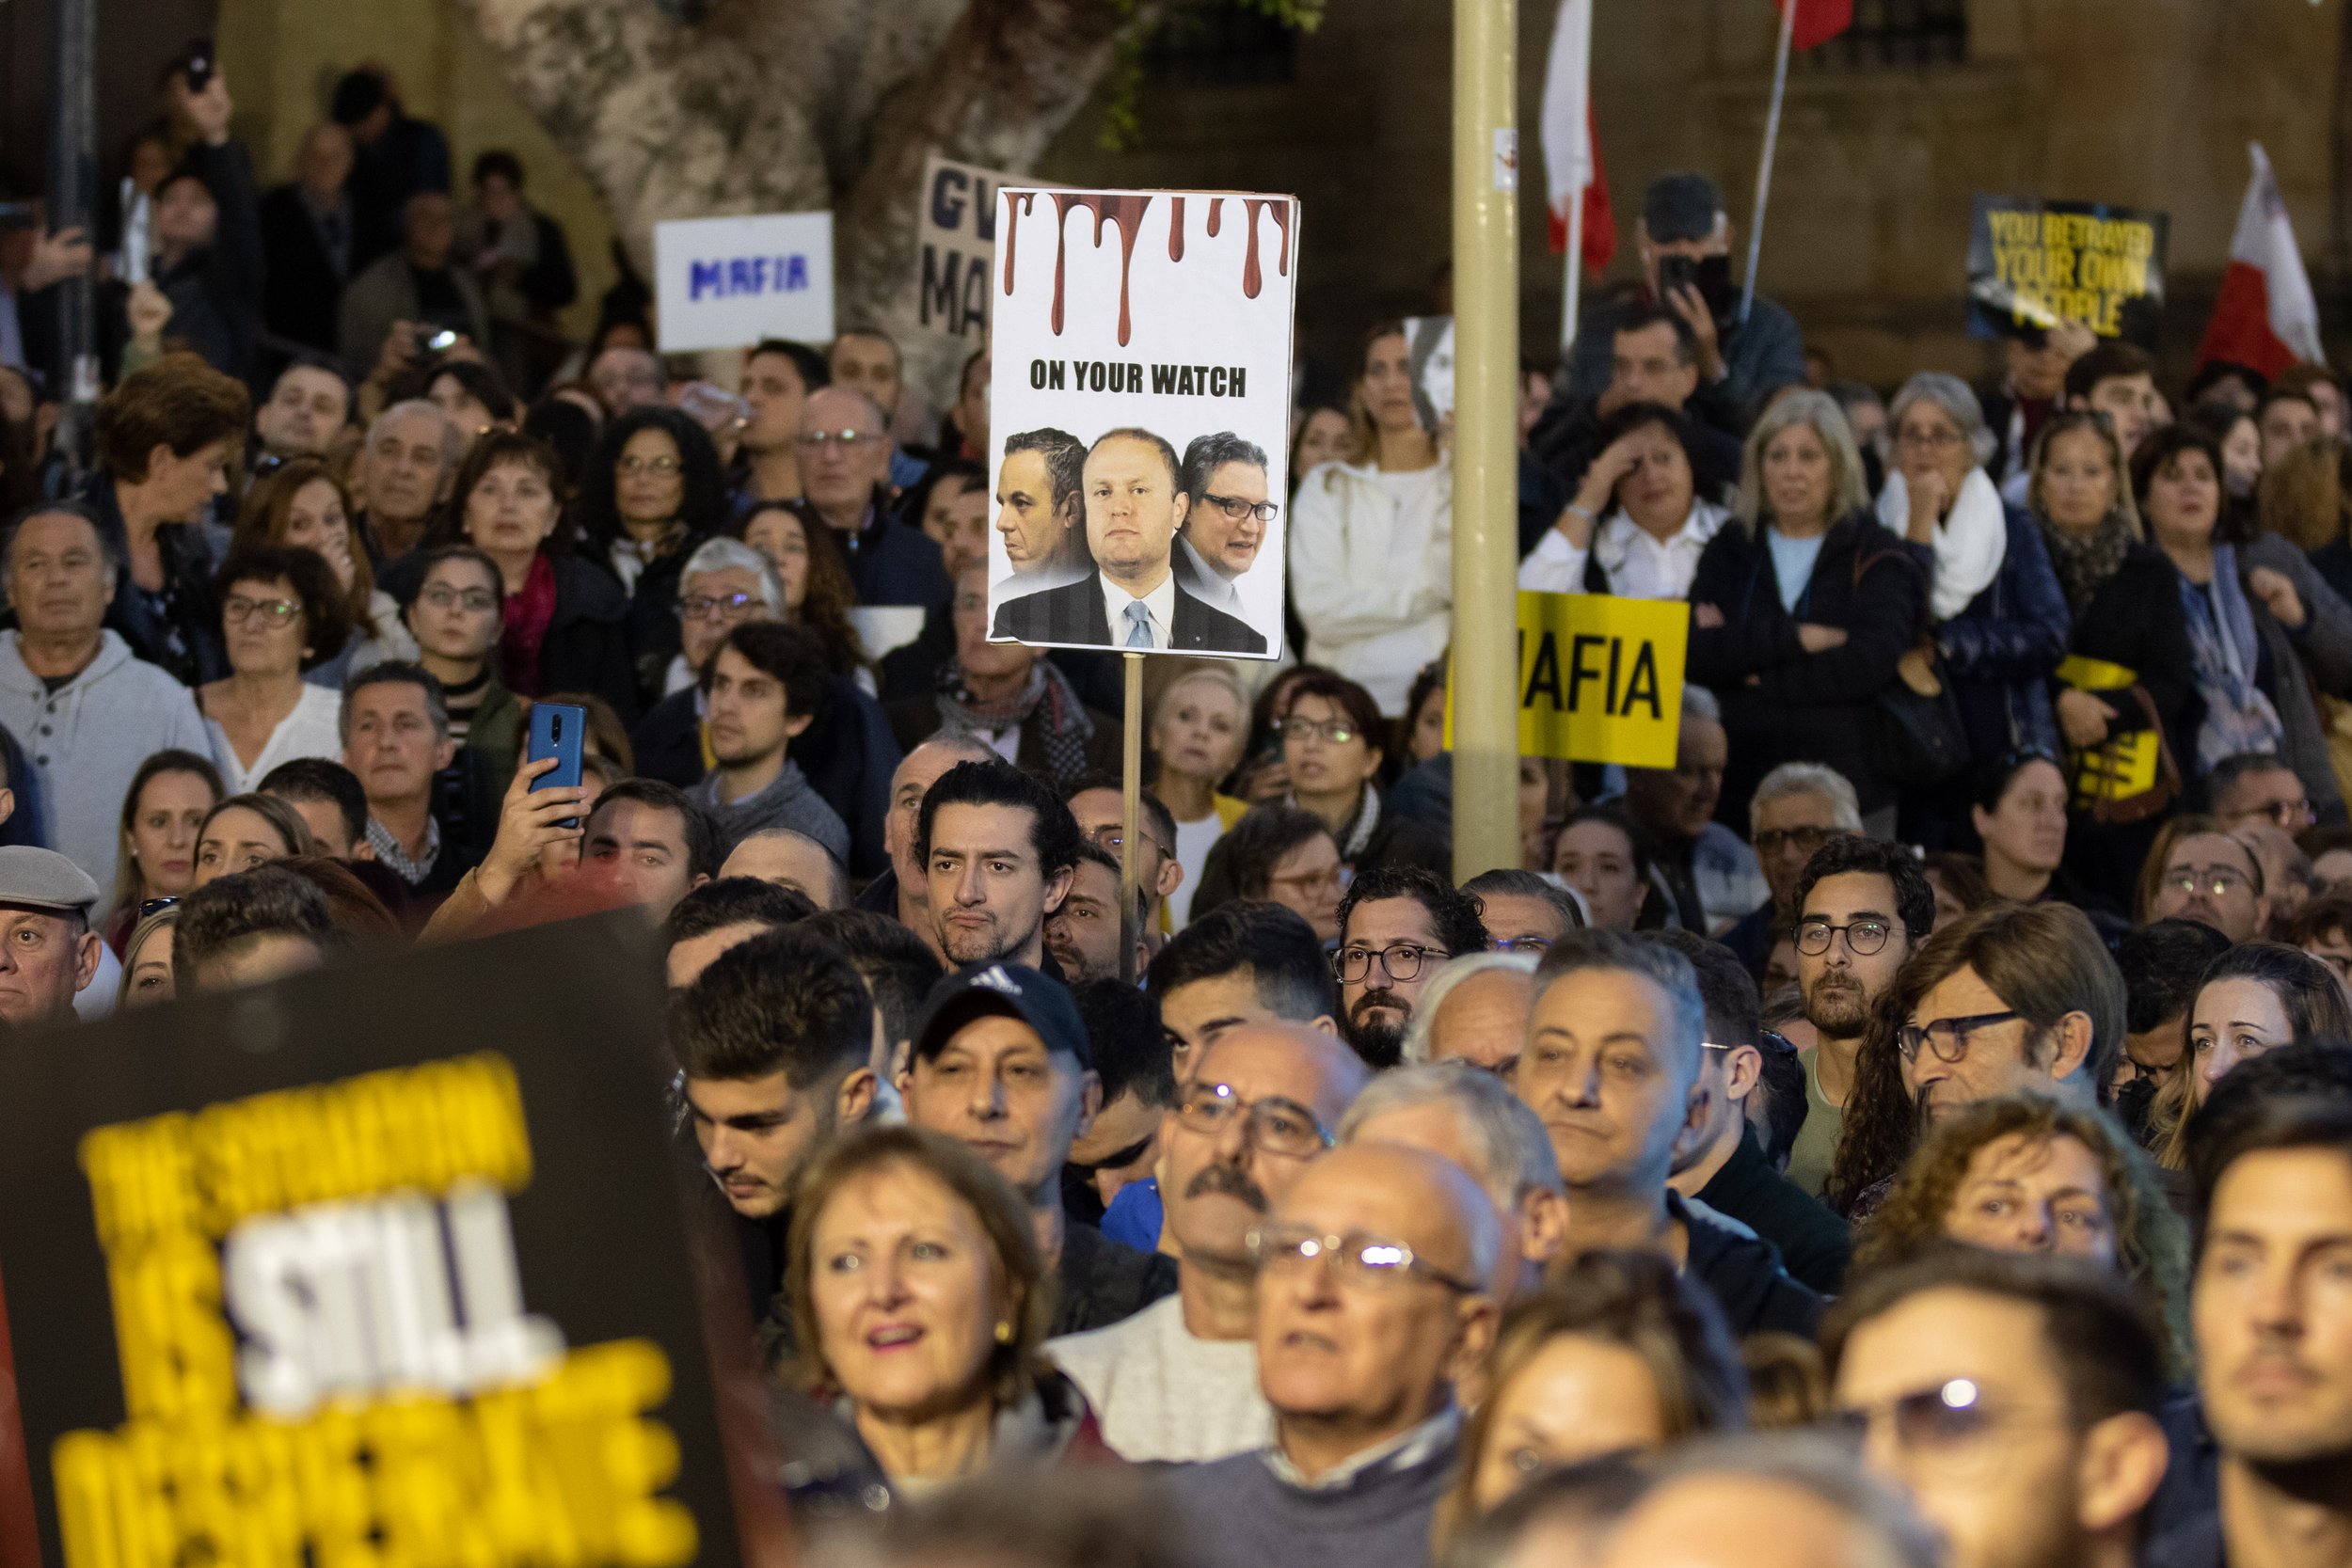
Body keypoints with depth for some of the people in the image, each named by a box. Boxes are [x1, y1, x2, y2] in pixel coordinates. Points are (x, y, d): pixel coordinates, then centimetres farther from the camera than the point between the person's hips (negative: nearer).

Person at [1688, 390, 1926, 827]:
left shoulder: (1877, 558, 4)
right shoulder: (1729, 551, 11)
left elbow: (1870, 663, -12)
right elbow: (1694, 655, -4)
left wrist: (1750, 671, -6)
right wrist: (1797, 638, -12)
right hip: (1742, 788, 2)